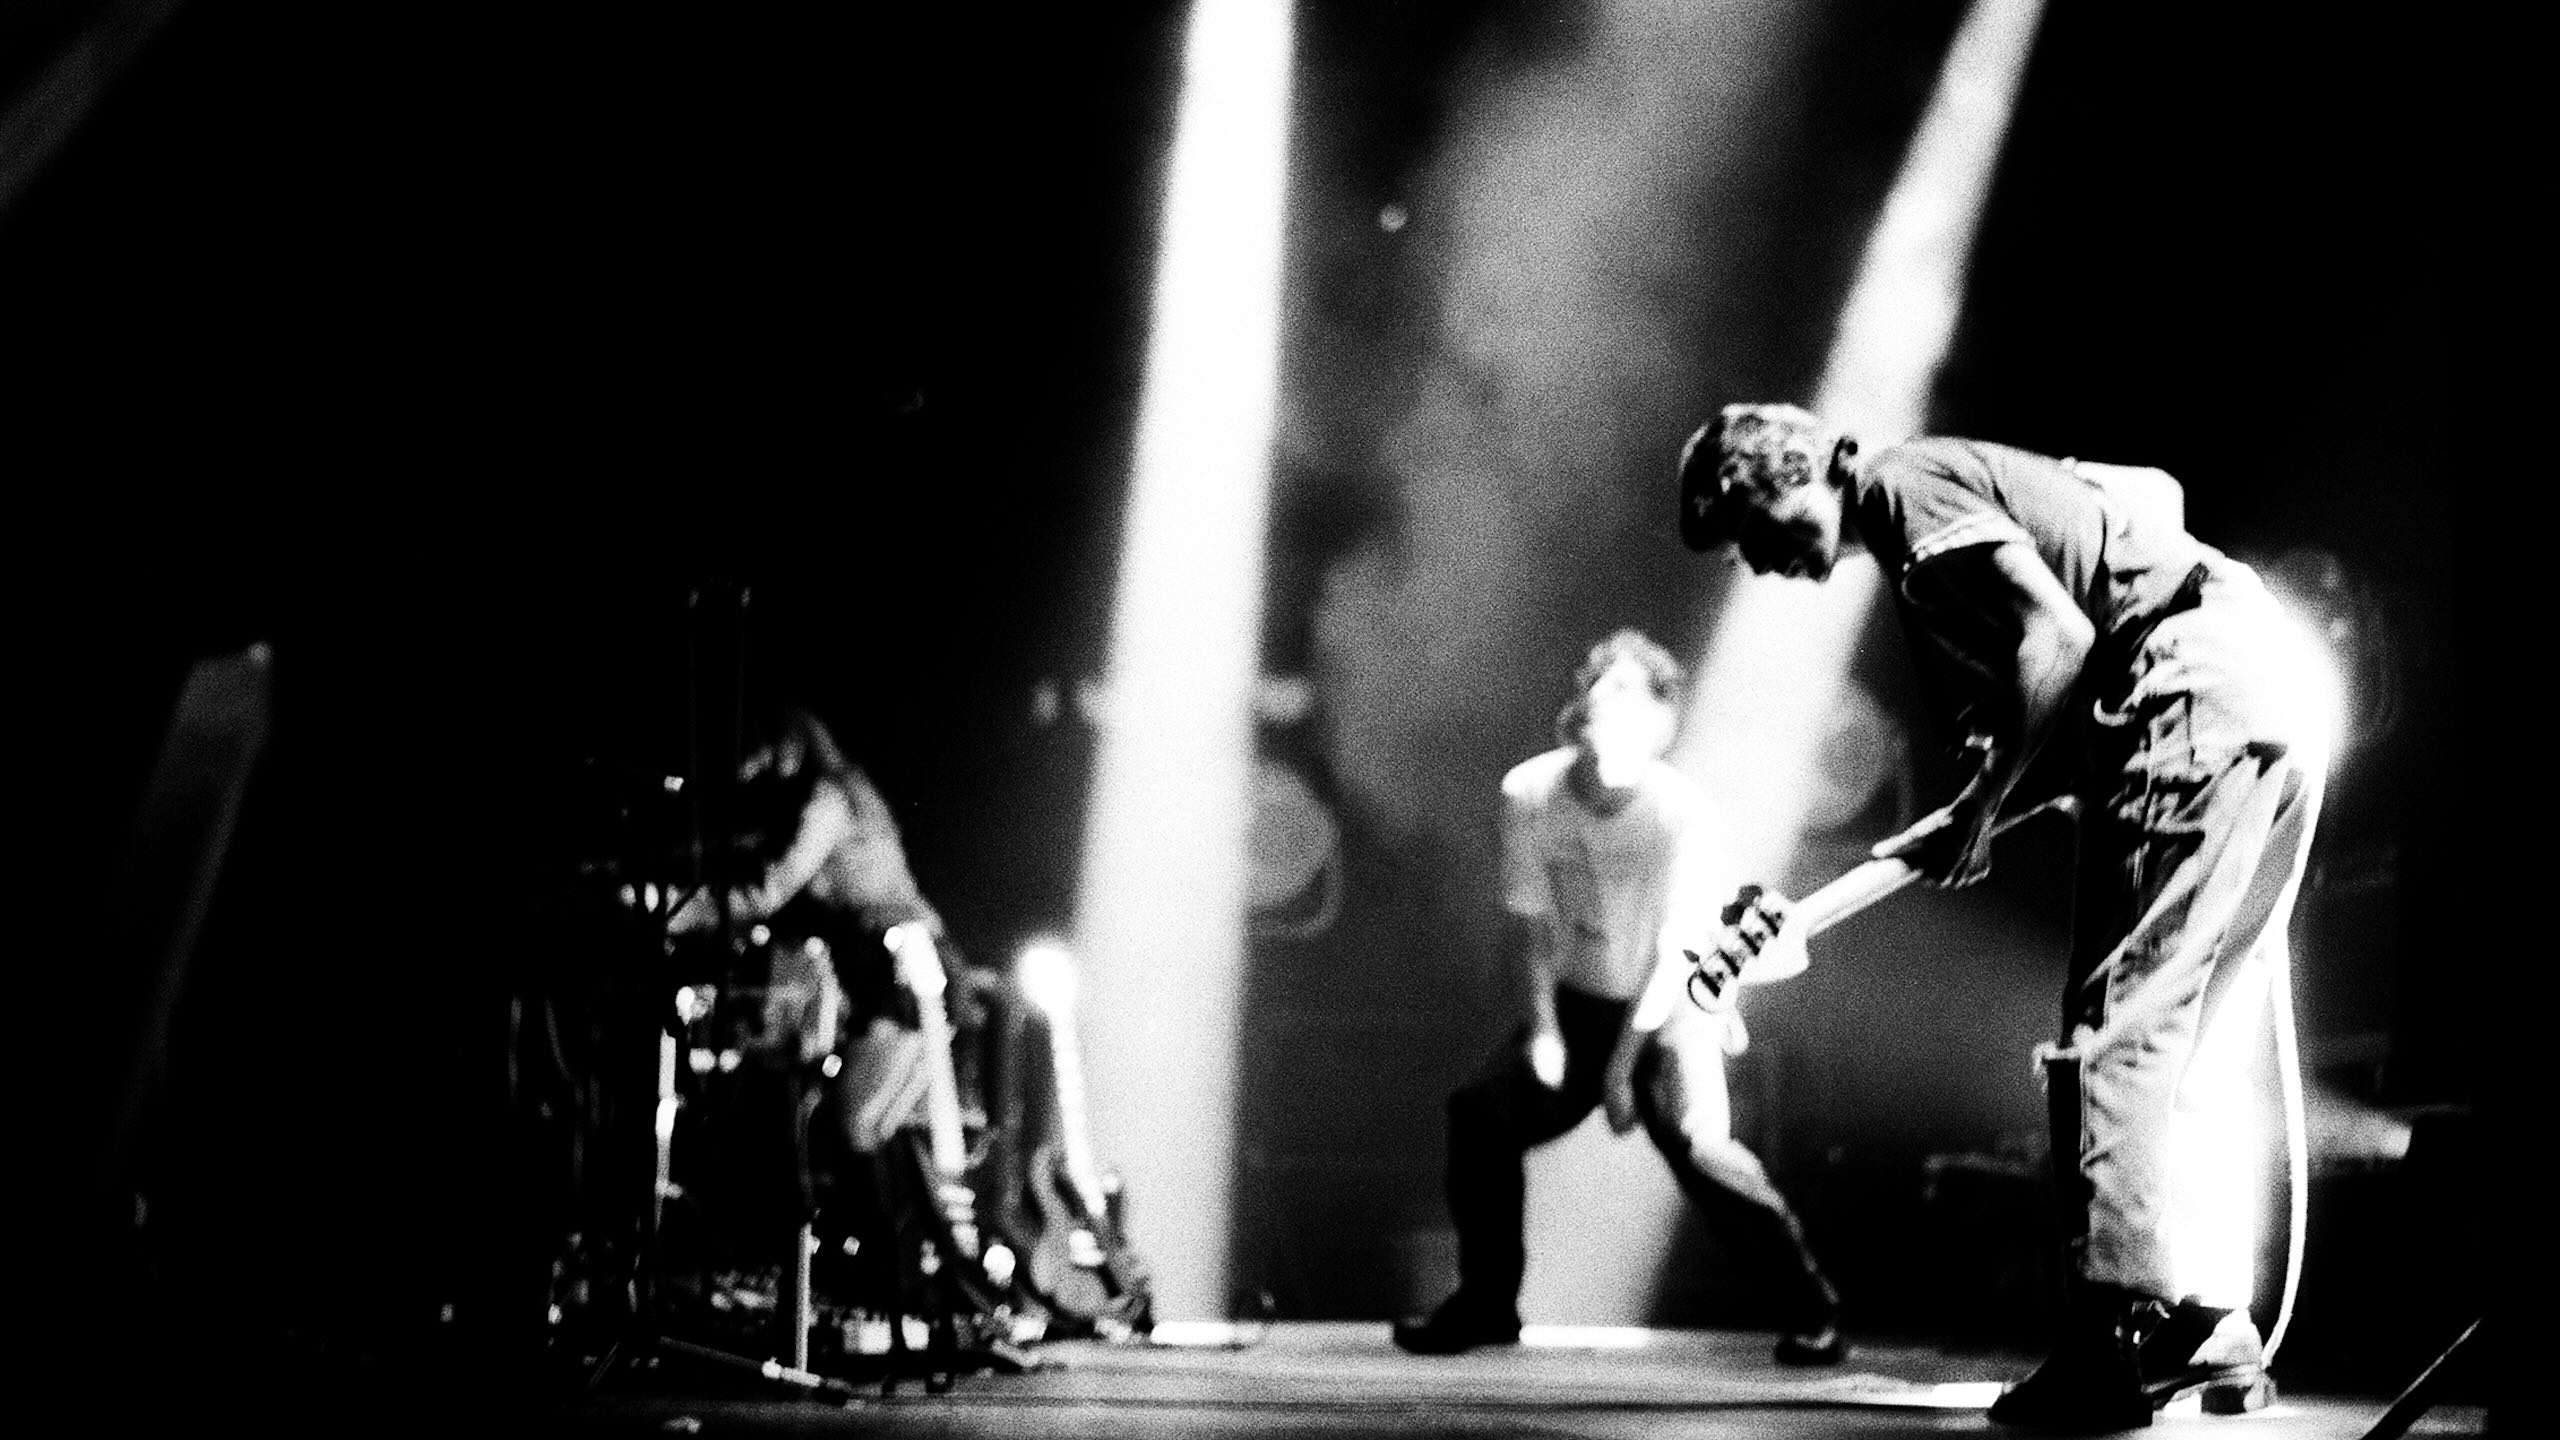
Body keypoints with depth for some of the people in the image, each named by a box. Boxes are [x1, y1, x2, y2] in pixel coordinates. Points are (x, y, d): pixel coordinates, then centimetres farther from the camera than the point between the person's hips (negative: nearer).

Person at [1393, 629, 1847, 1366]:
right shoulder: (1529, 792, -13)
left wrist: (1621, 1064, -17)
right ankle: (1486, 1303, 10)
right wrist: (1544, 1026, -7)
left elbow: (1678, 954, -18)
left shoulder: (1679, 810, -24)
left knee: (1697, 1145, -25)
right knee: (1481, 1112, -9)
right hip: (1578, 1000, 5)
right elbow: (1532, 917, 0)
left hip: (1667, 1008, -5)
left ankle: (1812, 1308, -8)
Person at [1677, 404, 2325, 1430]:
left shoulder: (1910, 484, -3)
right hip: (2276, 706, 10)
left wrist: (1979, 811, -9)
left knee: (2116, 1028, -9)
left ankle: (2117, 1337, -12)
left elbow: (2058, 639, -14)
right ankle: (2210, 1327, 12)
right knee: (2196, 1048, 11)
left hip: (2191, 686, -10)